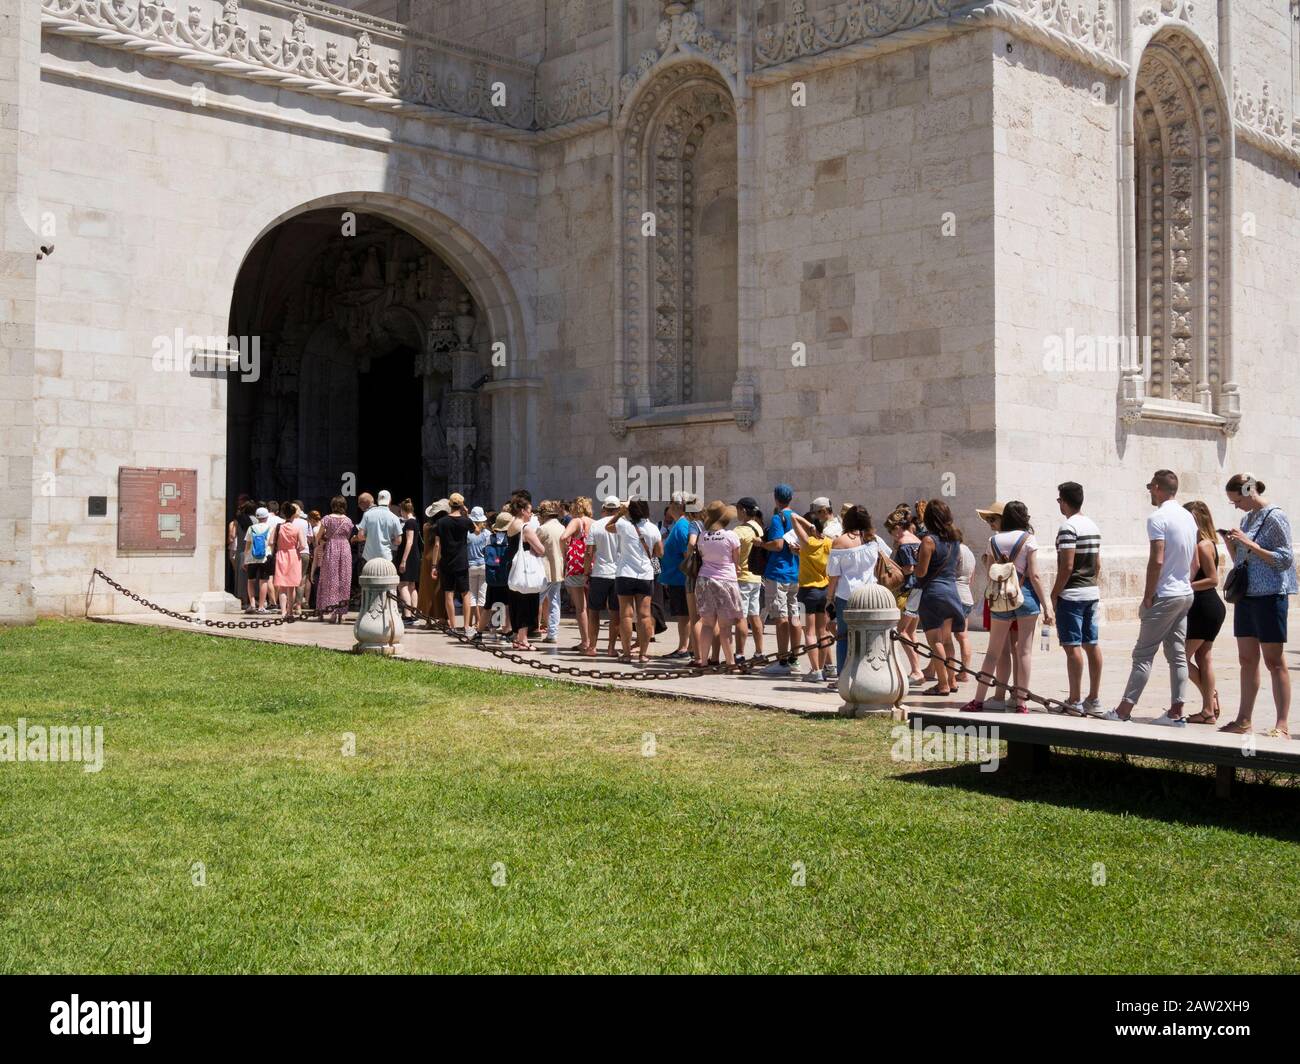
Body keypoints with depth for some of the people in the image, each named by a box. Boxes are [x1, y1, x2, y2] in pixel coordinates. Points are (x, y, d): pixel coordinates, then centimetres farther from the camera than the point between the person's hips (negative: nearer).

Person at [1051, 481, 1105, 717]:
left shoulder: (1068, 526, -14)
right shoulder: (1093, 525, 13)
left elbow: (1067, 566, -18)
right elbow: (1097, 564, 16)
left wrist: (1054, 594, -11)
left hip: (1071, 594, -8)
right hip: (1092, 592, 8)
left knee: (1073, 646, -5)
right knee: (1092, 645, 9)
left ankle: (1075, 702, -3)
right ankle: (1094, 700, 13)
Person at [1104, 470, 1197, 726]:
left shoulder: (1158, 518, -15)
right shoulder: (1189, 517, 12)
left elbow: (1157, 560, -20)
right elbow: (1194, 561, 17)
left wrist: (1148, 596, -14)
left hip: (1164, 596, -8)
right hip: (1185, 594, 8)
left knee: (1143, 654, -4)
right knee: (1177, 654, 9)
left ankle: (1124, 710, -1)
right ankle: (1176, 712, 9)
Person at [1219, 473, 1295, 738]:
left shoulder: (1275, 517, -10)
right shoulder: (1247, 518, 13)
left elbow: (1285, 559, -15)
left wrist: (1250, 544, -19)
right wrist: (1231, 544, 1)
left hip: (1269, 595, -8)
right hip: (1246, 595, 8)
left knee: (1274, 661, -4)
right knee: (1247, 660, 10)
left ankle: (1283, 725, 0)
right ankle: (1244, 721, 16)